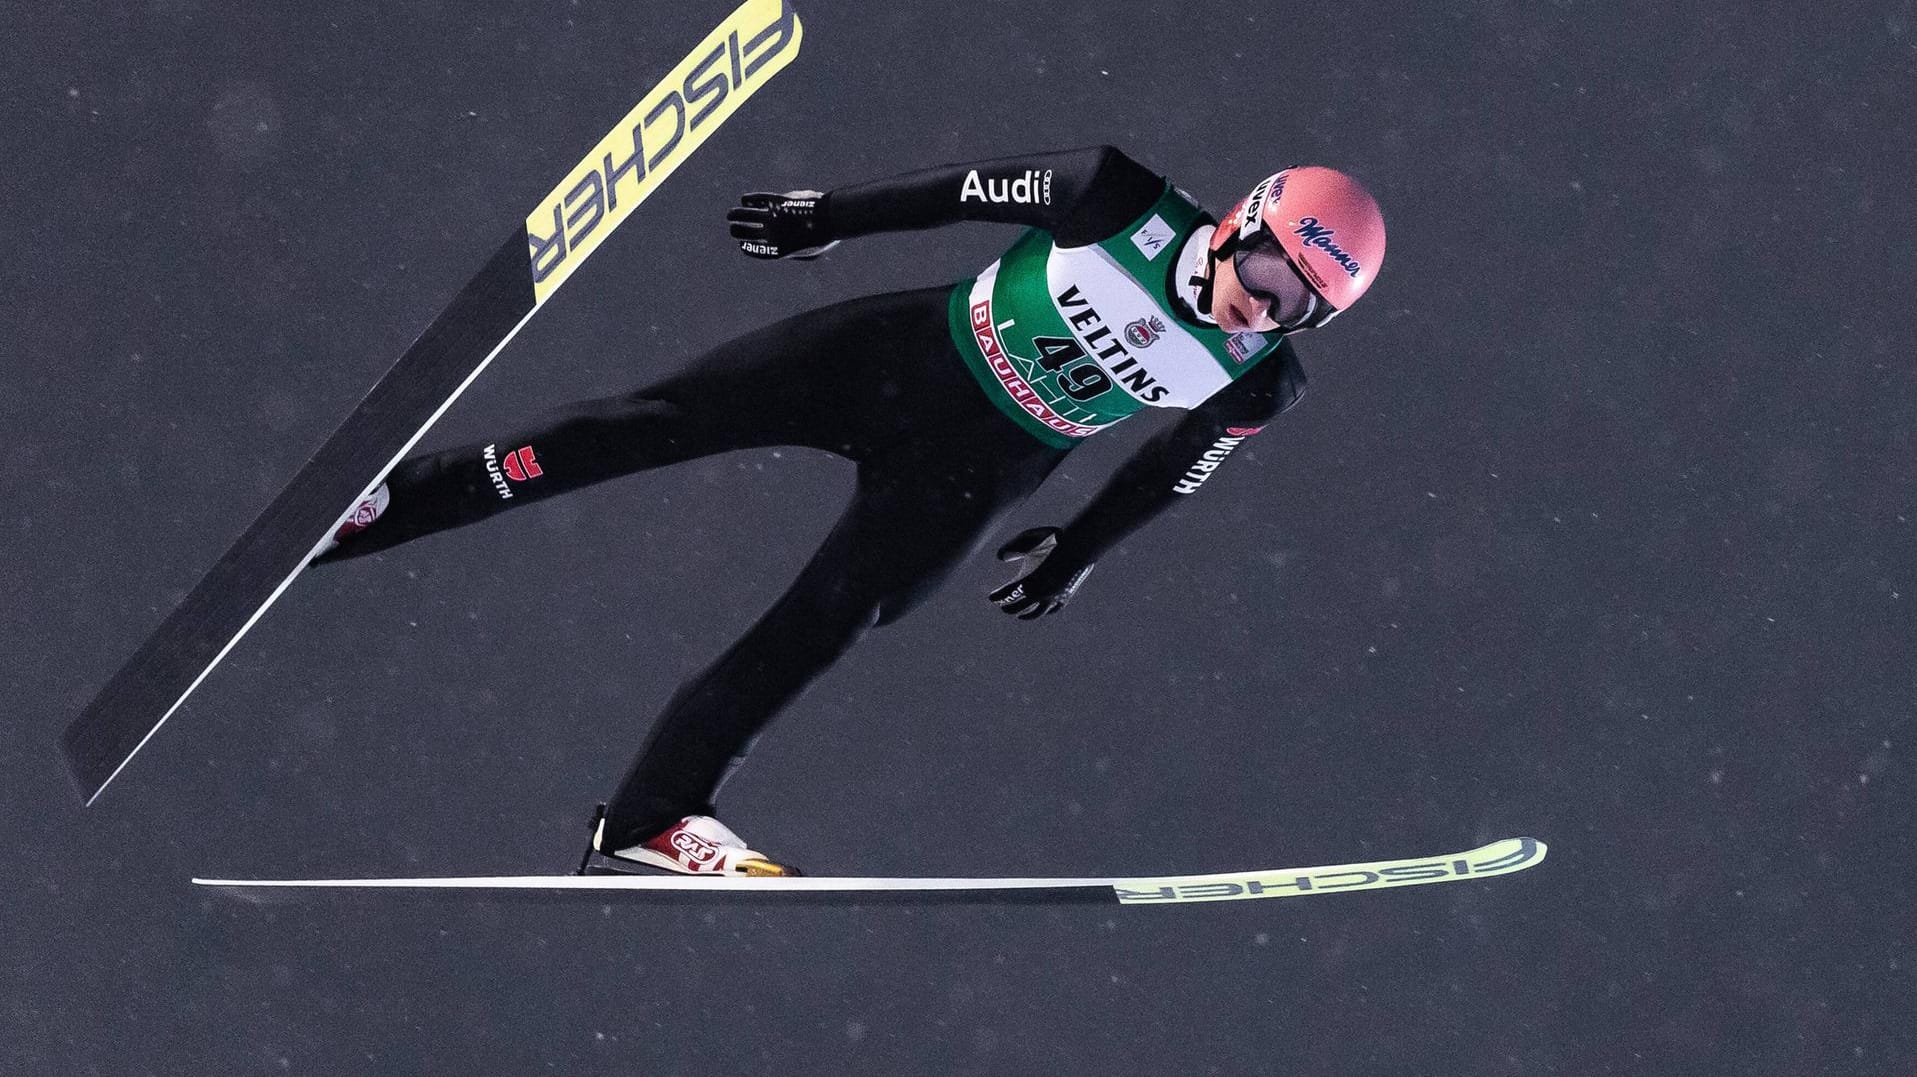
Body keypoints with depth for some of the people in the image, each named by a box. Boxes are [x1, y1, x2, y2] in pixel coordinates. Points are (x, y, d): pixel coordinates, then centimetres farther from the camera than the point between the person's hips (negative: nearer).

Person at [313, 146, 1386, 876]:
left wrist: (1082, 549, 14)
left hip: (975, 474, 1)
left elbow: (1168, 468, 4)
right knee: (656, 418, -4)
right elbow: (970, 189, -9)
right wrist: (830, 213, -3)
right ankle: (392, 500, 7)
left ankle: (651, 815, 4)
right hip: (906, 352, -1)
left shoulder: (1260, 386, -14)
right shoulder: (1128, 205, -21)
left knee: (818, 630, -8)